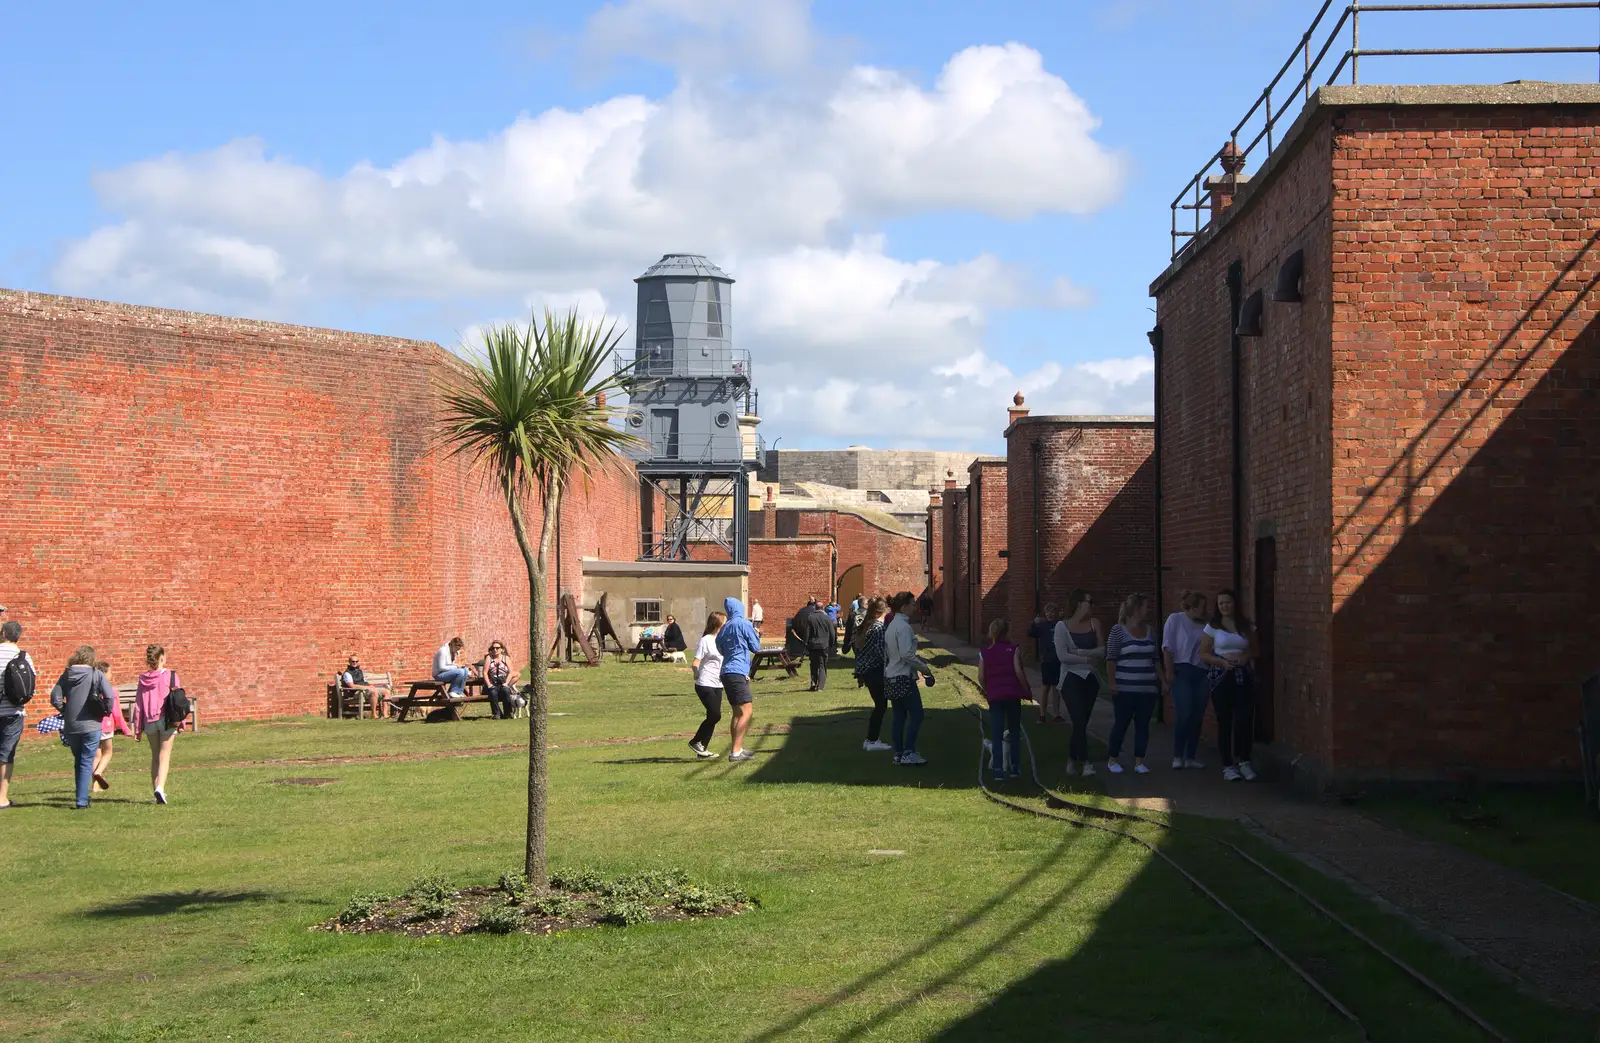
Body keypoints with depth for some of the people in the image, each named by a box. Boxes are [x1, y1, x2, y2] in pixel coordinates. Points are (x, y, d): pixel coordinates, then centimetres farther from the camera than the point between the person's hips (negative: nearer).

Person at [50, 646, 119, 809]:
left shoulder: (67, 675, 2)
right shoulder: (96, 675, -7)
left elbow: (55, 698, -2)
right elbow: (110, 697, -14)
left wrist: (66, 711, 10)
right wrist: (104, 711, 2)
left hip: (71, 726, 3)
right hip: (91, 725, -3)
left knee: (78, 761, 18)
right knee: (87, 762, 2)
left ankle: (81, 796, 23)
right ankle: (82, 800, -5)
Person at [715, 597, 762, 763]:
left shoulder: (724, 628, 16)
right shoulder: (744, 624, -5)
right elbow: (756, 647, 1)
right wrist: (757, 635, 18)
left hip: (726, 673, 8)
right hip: (738, 672, -8)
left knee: (737, 713, 15)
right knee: (746, 712, -12)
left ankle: (737, 749, 19)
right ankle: (736, 752, -21)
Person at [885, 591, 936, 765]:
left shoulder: (891, 626, 13)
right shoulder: (904, 627, -16)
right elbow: (907, 654, -22)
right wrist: (924, 667, -11)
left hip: (891, 677, 9)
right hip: (904, 677, -9)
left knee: (899, 716, 11)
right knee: (916, 715, -5)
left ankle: (898, 754, 12)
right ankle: (908, 753, -8)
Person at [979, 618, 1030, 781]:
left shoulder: (985, 653, 5)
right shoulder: (1014, 650, -2)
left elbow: (981, 677, 1)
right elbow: (1019, 672, -10)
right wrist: (1027, 690, 1)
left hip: (994, 696, 1)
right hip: (1012, 694, -1)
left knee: (996, 734, 3)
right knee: (1015, 732, 13)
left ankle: (997, 769, -2)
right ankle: (1014, 767, 13)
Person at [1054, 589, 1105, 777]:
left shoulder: (1094, 623, 4)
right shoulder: (1062, 626, -6)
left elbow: (1102, 651, -2)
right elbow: (1062, 655, -13)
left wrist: (1081, 652, -15)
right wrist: (1087, 659, -13)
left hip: (1090, 678, 4)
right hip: (1071, 678, -4)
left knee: (1081, 722, 9)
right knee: (1080, 721, -13)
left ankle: (1072, 760, 24)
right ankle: (1085, 762, -15)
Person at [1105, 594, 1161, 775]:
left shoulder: (1150, 631, 11)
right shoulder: (1118, 630, -6)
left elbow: (1155, 658, 16)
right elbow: (1111, 658, -7)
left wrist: (1162, 679, 12)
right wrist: (1111, 682, -13)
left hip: (1148, 688, 5)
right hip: (1125, 688, -5)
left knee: (1143, 724, 3)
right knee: (1121, 723, 0)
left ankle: (1139, 762, 7)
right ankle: (1113, 760, 14)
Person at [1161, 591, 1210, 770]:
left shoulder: (1203, 626, 11)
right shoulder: (1175, 620, 0)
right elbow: (1168, 647, -4)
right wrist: (1169, 671, -11)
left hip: (1201, 674, 5)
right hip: (1181, 672, -5)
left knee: (1197, 717, 4)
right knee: (1184, 714, -13)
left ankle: (1191, 757, 13)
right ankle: (1177, 756, -2)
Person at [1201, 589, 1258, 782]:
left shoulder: (1246, 626, 11)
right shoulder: (1213, 627, 4)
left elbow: (1254, 650, 18)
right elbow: (1203, 654, 3)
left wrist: (1246, 656, -4)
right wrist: (1222, 661, -12)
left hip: (1244, 676, 2)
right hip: (1221, 677, -2)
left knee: (1245, 719, -8)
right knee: (1225, 721, -1)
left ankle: (1244, 761, 3)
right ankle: (1228, 765, 5)